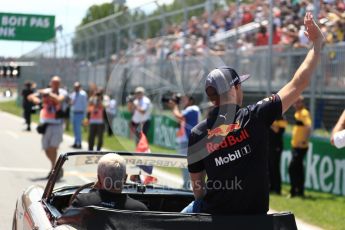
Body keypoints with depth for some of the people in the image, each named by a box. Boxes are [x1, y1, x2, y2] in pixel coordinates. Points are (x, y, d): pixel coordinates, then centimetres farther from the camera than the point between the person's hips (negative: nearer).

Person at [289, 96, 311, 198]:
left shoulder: (304, 113, -14)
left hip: (300, 147, -10)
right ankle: (300, 191, 20)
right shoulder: (297, 113, 14)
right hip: (295, 145, 10)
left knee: (292, 168, -12)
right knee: (298, 168, 13)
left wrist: (305, 140, -31)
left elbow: (309, 127, -27)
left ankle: (294, 191, -9)